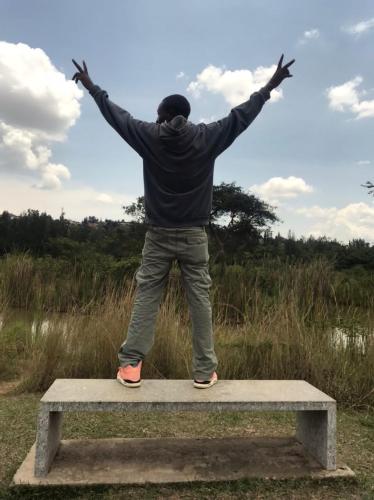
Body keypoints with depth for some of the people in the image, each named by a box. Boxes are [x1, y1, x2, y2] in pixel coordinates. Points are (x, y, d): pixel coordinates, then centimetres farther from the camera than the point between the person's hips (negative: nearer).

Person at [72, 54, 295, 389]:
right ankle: (204, 371, 7)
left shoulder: (149, 136, 1)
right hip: (194, 236, 0)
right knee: (200, 301, 3)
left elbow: (117, 115, 14)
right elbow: (241, 116, 10)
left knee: (146, 298, 4)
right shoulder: (207, 137, 0)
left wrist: (92, 87, 30)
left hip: (158, 235, 0)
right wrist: (269, 88, 24)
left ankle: (131, 366, 3)